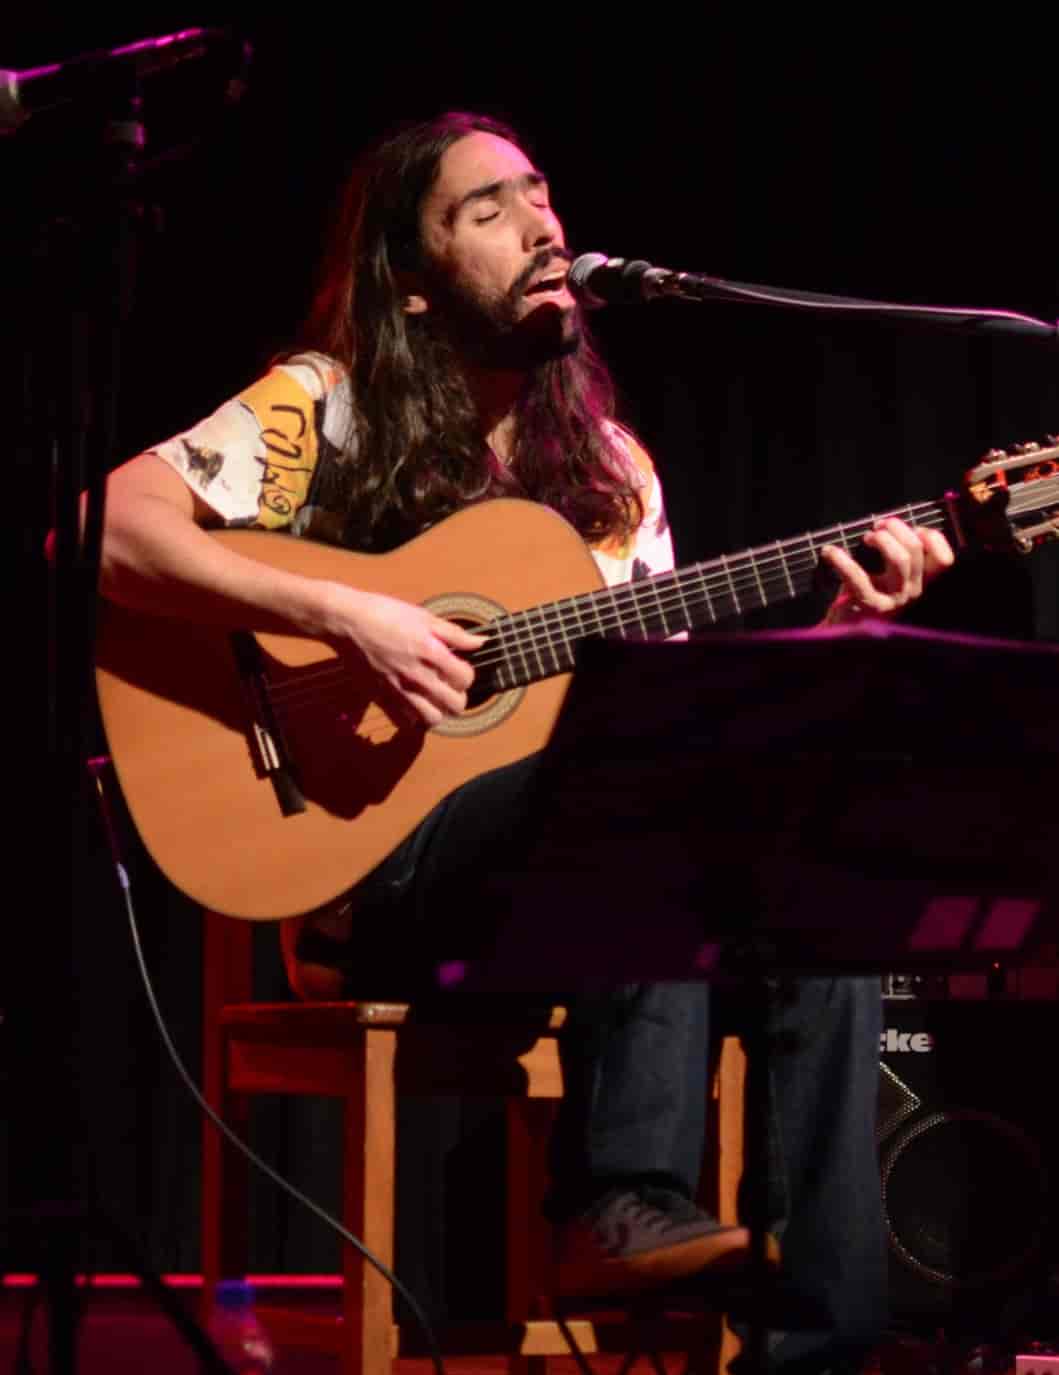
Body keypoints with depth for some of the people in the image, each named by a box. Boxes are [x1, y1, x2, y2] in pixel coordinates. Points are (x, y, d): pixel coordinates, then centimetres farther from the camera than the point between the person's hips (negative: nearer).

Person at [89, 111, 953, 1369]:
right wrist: (344, 617, -23)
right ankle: (623, 1207, -35)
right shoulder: (328, 408, -2)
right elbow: (102, 526, -16)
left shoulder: (609, 466, 16)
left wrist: (836, 626, -4)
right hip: (364, 879, -6)